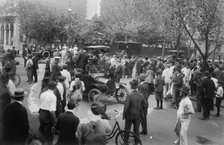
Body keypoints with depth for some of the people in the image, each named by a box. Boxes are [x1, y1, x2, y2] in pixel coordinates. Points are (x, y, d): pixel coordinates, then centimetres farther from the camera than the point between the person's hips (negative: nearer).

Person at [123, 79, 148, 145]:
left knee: (127, 130, 13)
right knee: (136, 130, 18)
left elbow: (126, 106, -20)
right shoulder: (140, 95, -6)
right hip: (138, 115, 4)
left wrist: (124, 115, -7)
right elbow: (146, 105, -1)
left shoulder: (129, 95, -20)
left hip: (130, 115, -4)